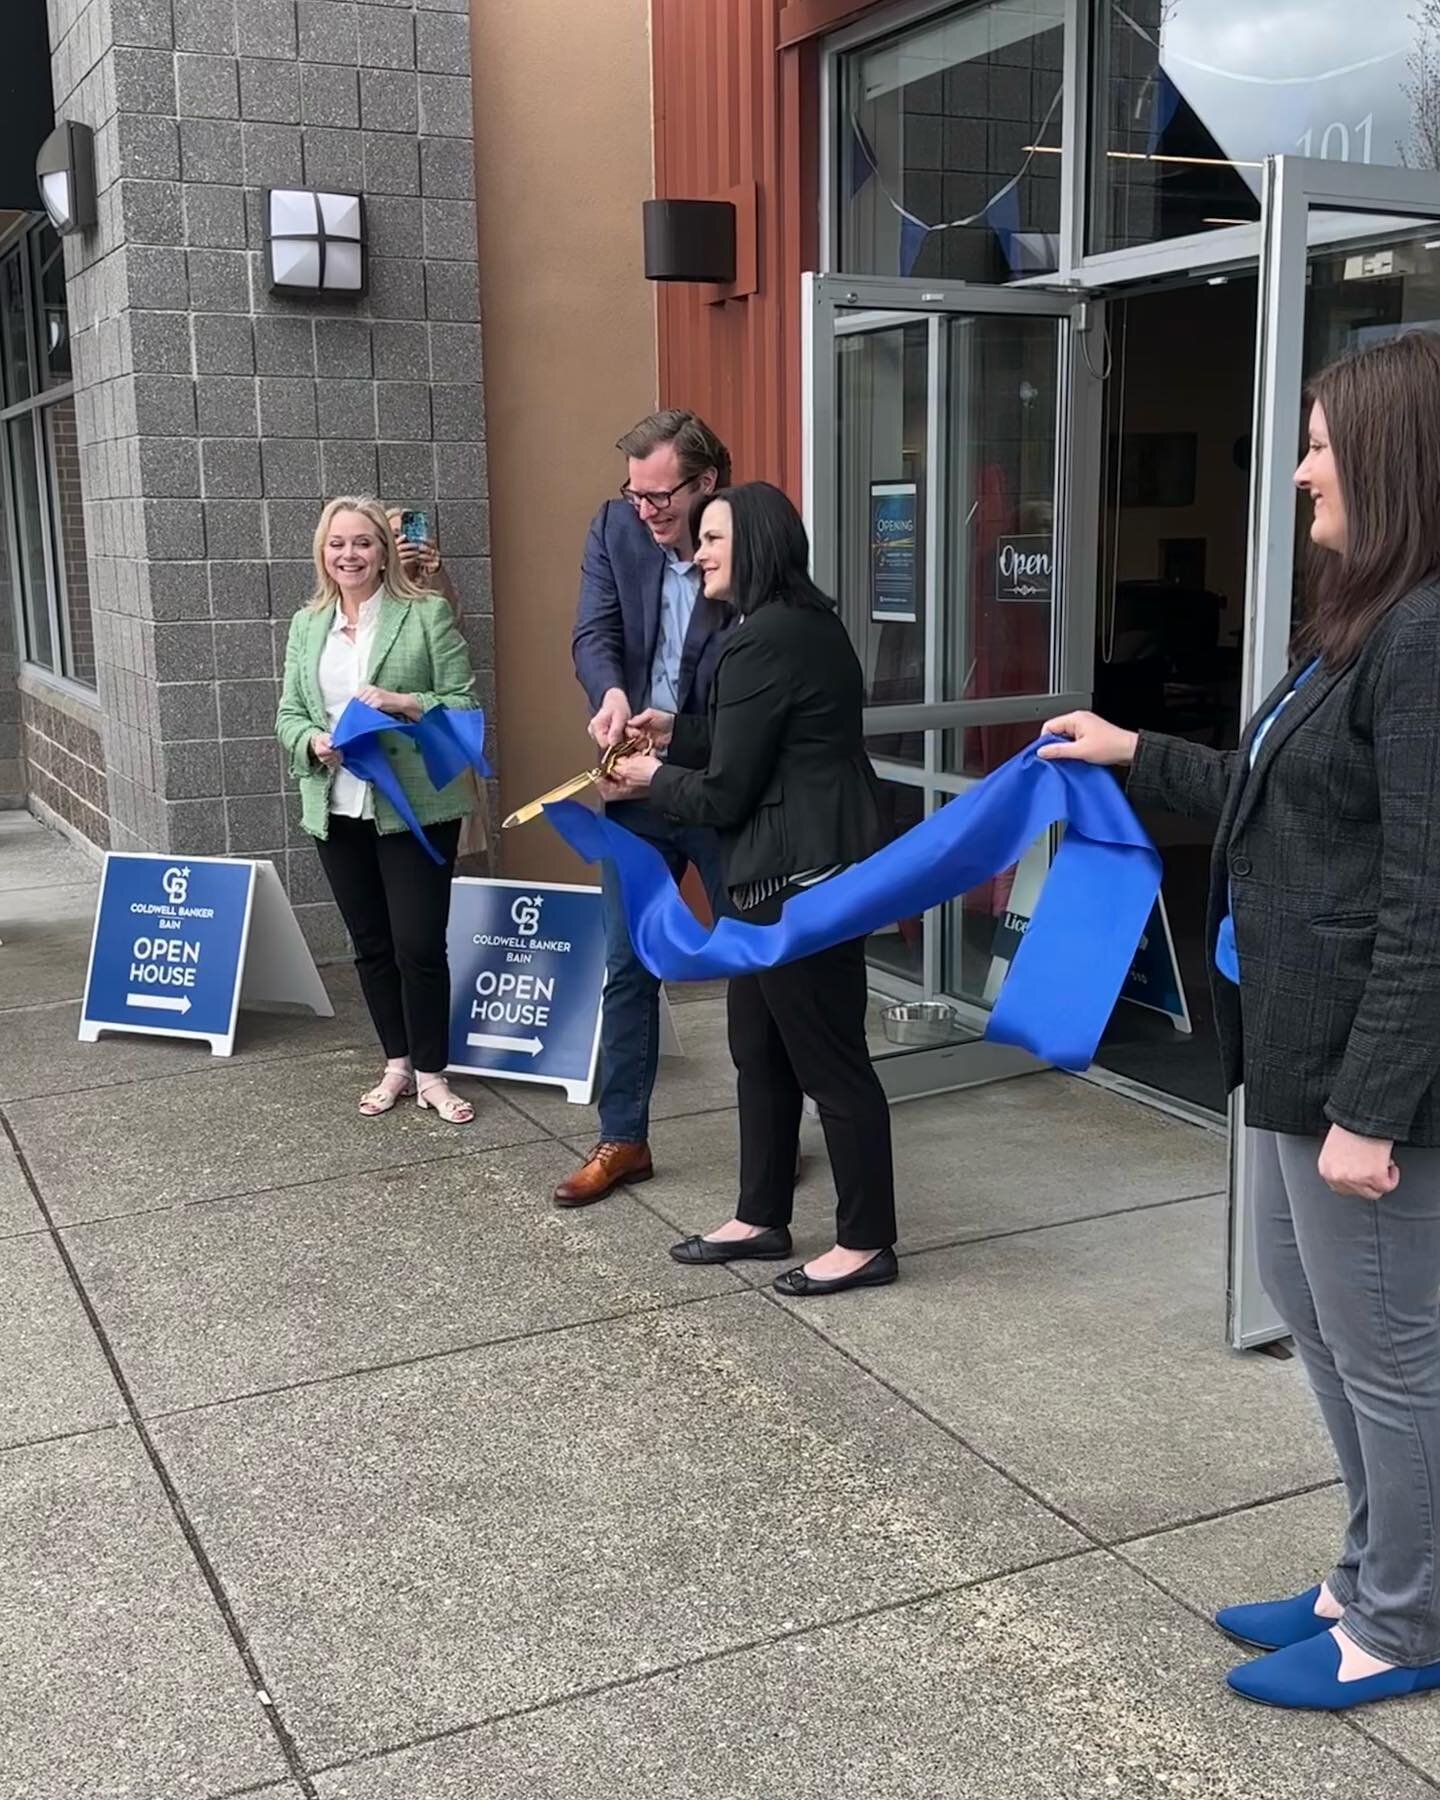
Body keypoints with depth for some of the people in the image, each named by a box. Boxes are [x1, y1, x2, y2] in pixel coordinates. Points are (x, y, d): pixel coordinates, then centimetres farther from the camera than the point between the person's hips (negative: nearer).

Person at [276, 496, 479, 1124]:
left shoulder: (428, 615, -3)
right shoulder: (306, 625, 12)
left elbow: (464, 706, -5)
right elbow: (288, 714, 11)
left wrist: (404, 703, -21)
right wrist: (314, 742, -10)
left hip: (415, 807, -5)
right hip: (338, 808, 5)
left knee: (419, 946, -3)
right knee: (370, 946, 13)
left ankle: (430, 1073, 14)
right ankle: (397, 1065, 27)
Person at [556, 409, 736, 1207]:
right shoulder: (614, 529, -1)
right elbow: (593, 634, -10)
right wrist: (612, 694, -32)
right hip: (638, 790, 4)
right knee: (628, 968, 10)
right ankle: (622, 1139, 21)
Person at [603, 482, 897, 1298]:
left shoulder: (764, 640, -19)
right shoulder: (808, 621, 13)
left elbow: (726, 793, -17)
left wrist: (653, 778, 2)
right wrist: (676, 731, 16)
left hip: (802, 877, -11)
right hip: (806, 867, 11)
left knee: (829, 1059, 0)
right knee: (761, 1049, 18)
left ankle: (868, 1243, 12)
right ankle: (762, 1220, 30)